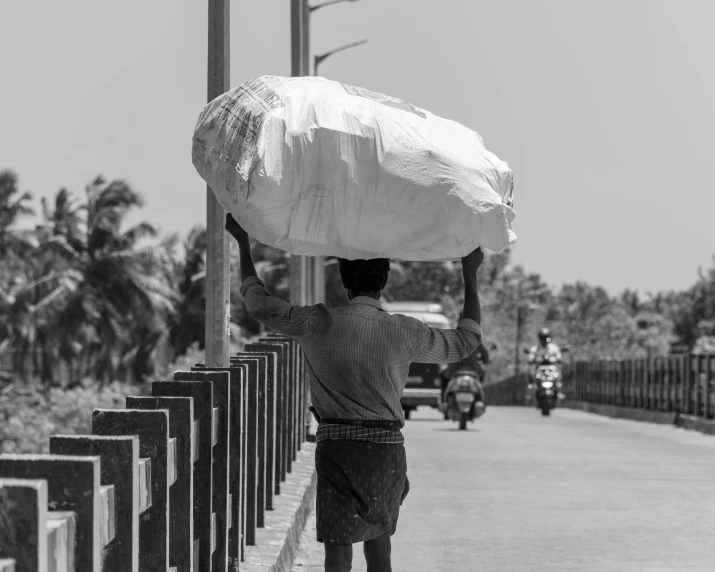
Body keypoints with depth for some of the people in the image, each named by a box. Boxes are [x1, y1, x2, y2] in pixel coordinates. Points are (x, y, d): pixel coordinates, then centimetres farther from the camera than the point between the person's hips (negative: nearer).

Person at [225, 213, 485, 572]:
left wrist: (243, 244, 20)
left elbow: (259, 304, 10)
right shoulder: (403, 332, -1)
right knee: (378, 543, 21)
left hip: (337, 448, -2)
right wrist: (470, 275, 21)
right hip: (387, 448, 2)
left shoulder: (317, 324, -4)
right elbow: (466, 341, 14)